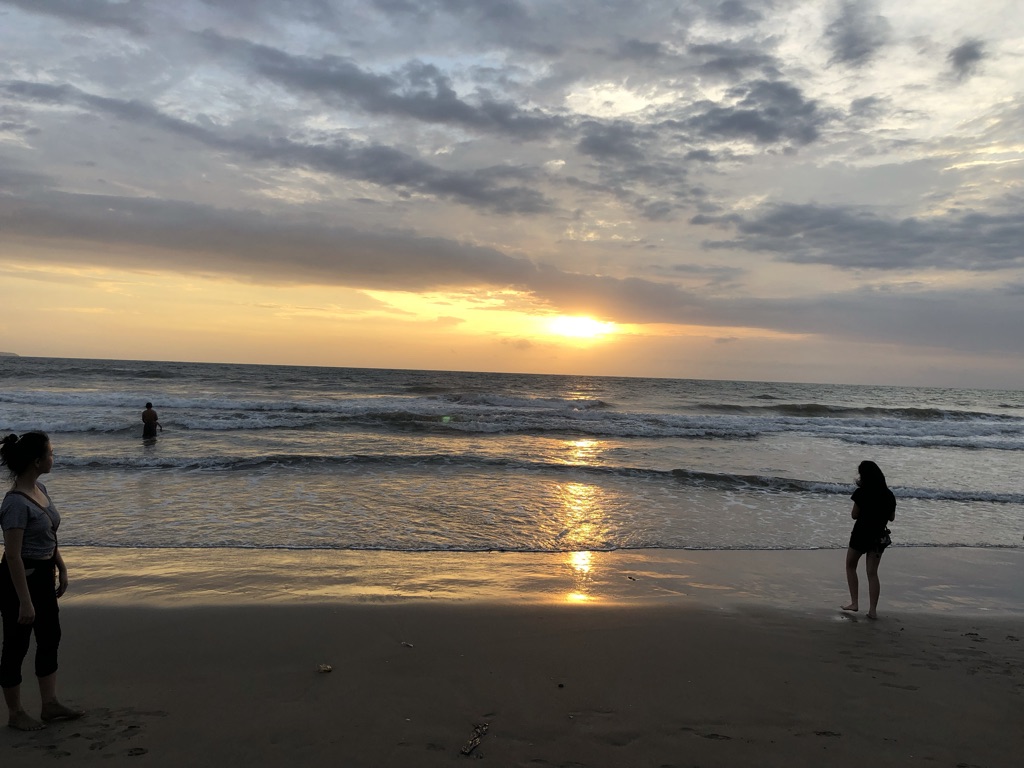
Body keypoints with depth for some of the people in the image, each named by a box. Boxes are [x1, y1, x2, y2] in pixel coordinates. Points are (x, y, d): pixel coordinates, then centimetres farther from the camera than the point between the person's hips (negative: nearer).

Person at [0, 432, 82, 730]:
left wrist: (62, 569, 18)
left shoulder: (40, 489, 2)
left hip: (43, 576, 9)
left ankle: (50, 705, 30)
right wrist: (25, 601, -22)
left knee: (50, 639, 17)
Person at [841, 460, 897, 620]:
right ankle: (873, 609, 4)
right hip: (879, 536, 4)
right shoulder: (889, 495, 2)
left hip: (861, 534, -4)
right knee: (872, 572, 9)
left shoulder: (861, 493, -14)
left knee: (850, 566, 16)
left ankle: (854, 602, 11)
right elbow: (892, 517, 10)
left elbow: (854, 515, -6)